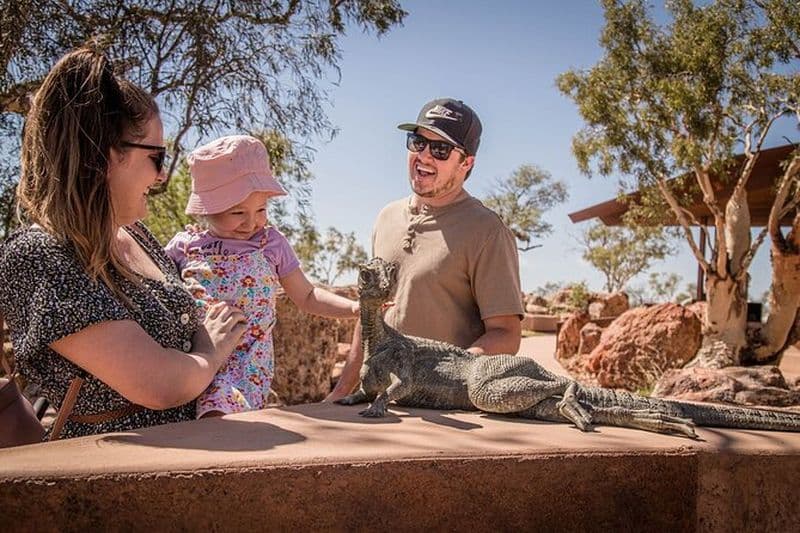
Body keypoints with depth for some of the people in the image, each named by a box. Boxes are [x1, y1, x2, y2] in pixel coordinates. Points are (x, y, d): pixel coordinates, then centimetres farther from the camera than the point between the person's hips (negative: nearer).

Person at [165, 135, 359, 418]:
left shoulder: (271, 243, 10)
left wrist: (354, 307, 1)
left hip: (247, 365, -2)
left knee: (219, 405, -32)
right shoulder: (185, 245, 9)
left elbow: (307, 297, 15)